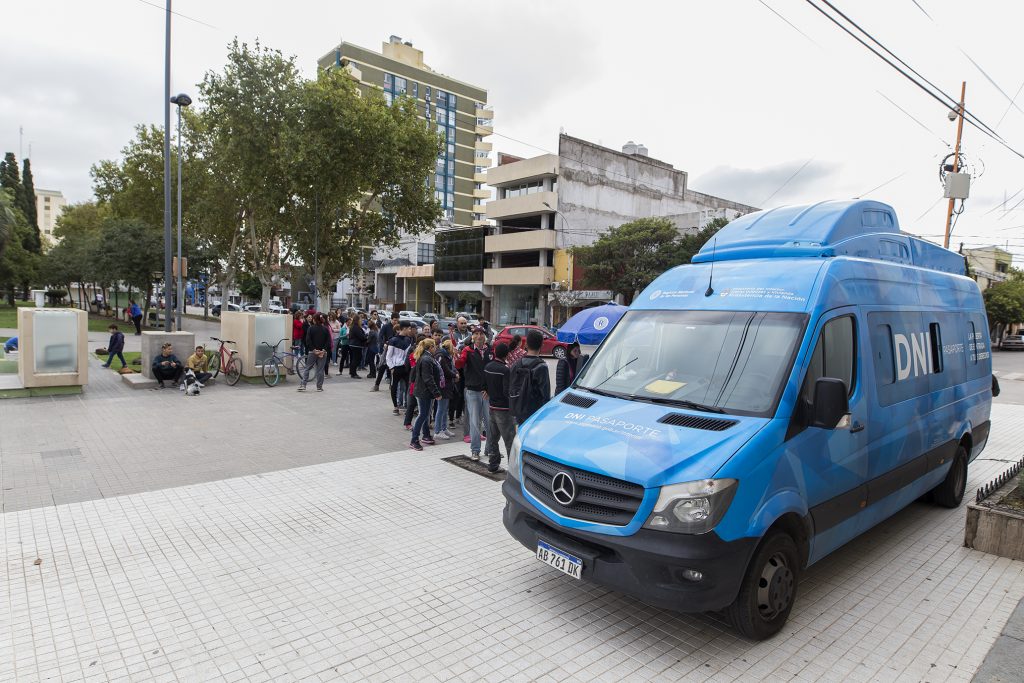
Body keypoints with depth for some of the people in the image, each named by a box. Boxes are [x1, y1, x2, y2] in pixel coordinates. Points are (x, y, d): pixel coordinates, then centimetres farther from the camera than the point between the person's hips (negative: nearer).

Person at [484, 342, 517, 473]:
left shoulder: (487, 367, 4)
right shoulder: (505, 370, -20)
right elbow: (507, 391, -22)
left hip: (491, 406, 8)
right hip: (503, 409, -8)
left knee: (493, 438, 15)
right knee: (510, 440, -3)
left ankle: (493, 465, 22)